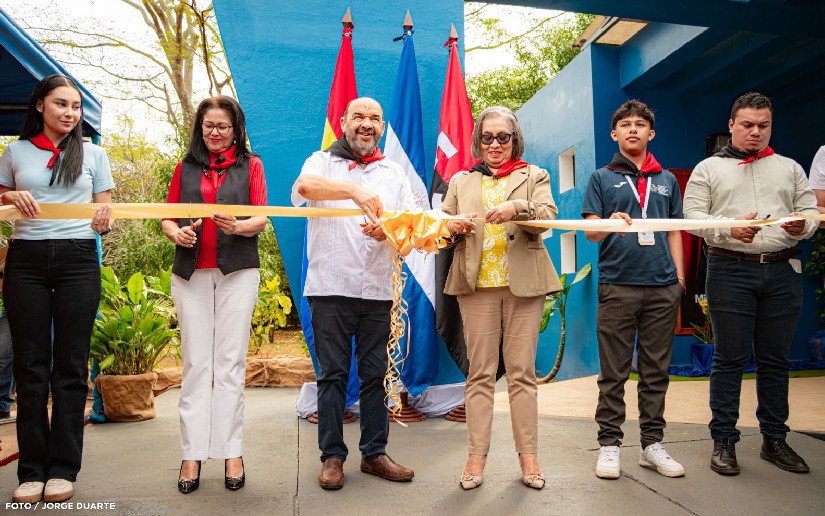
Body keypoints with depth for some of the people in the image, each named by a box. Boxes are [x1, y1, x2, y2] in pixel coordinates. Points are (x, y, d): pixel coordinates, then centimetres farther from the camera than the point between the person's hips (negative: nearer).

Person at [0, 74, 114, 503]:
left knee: (71, 365, 1)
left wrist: (105, 222, -14)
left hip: (78, 261, 0)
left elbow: (105, 209, 9)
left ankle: (63, 468, 10)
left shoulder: (93, 154, 10)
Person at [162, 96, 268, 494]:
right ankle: (192, 454, 6)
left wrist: (238, 227, -20)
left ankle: (231, 452, 5)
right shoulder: (185, 168, 15)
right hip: (190, 274, 2)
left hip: (237, 272, -2)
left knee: (230, 363, -1)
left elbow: (261, 219, 1)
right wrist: (176, 233, -11)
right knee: (195, 363, 2)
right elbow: (167, 219, 12)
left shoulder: (250, 165, 9)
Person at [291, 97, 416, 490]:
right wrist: (355, 190, -34)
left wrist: (388, 230, -16)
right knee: (333, 374, 3)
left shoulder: (395, 174, 16)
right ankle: (332, 455, 14)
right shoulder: (322, 162, 7)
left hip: (377, 291, 3)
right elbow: (305, 186, -18)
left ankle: (374, 453, 19)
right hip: (330, 288, -3)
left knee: (375, 374, 8)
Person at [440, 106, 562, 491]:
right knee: (480, 373, 1)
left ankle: (528, 454, 11)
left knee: (522, 371, 2)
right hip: (477, 284, 1)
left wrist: (516, 208, -24)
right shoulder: (460, 181, 17)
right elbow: (442, 226, 13)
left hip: (523, 283, -1)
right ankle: (476, 455, 7)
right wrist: (453, 228, -11)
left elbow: (547, 217, -3)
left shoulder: (534, 176, 13)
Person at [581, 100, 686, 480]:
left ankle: (652, 443, 20)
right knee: (614, 371, 2)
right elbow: (590, 231, 0)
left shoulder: (667, 180, 16)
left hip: (663, 285, 3)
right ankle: (609, 444, 11)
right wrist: (610, 224, -22)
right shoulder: (602, 177, 7)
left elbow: (674, 231, 17)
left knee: (656, 370, 9)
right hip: (618, 284, -3)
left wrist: (680, 277, 8)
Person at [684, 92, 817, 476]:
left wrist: (802, 225, -10)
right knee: (730, 358, 1)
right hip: (730, 271, -3)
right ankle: (723, 441, 10)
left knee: (775, 359, 8)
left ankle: (774, 440, 21)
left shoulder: (790, 168, 18)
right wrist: (729, 230, -17)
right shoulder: (709, 169, 8)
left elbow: (810, 210, 13)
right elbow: (693, 215, -1)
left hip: (782, 271, 3)